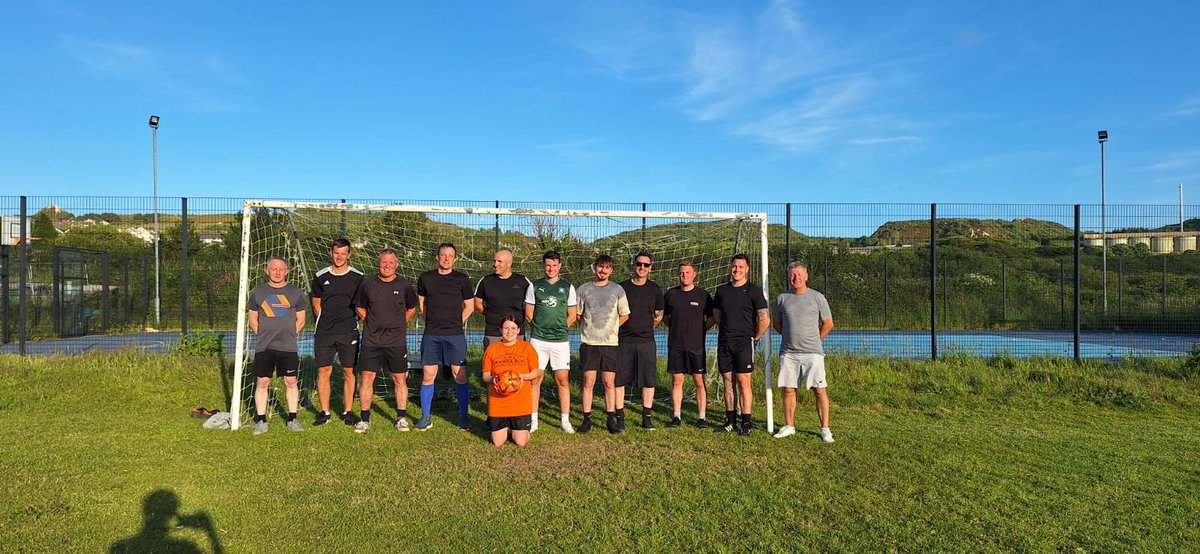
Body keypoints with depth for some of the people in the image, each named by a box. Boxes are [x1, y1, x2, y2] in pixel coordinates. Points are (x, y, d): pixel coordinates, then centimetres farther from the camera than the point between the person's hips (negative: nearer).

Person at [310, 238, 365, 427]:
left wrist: (348, 321, 5)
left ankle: (347, 412, 13)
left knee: (349, 372, 2)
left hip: (349, 332, -1)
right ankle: (324, 412, 13)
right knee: (323, 371, 1)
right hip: (324, 332, 1)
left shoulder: (358, 277, 2)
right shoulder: (320, 276, 7)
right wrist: (327, 322, 9)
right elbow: (316, 304, 15)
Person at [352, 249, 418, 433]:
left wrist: (399, 324, 9)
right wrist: (371, 323, 7)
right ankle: (364, 419, 11)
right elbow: (360, 307, 16)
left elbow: (412, 308, 16)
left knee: (400, 379, 3)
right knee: (366, 378, 0)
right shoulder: (368, 284, 2)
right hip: (371, 340, 0)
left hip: (396, 341, 0)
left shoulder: (404, 285, 1)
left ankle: (402, 418, 14)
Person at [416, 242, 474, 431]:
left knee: (460, 376, -2)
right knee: (428, 375, 3)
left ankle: (463, 418, 9)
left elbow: (469, 306, 9)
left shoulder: (462, 279, 2)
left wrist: (456, 323, 4)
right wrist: (432, 322, 10)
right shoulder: (425, 278, 7)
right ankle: (426, 418, 15)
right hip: (431, 335, 2)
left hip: (455, 335, -1)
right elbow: (421, 304, 18)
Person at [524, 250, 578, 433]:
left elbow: (572, 316, 9)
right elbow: (528, 315, 8)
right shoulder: (534, 286, 6)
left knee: (563, 380, 0)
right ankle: (533, 419, 12)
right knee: (535, 379, 2)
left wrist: (558, 329, 4)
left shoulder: (568, 287, 7)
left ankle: (565, 420, 8)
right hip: (538, 340, 0)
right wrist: (541, 328, 6)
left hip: (560, 341, 0)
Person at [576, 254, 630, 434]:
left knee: (610, 382, 4)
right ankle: (587, 418, 11)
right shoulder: (584, 289, 4)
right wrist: (589, 328, 6)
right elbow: (578, 314, 11)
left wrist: (610, 328, 7)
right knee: (588, 381, 1)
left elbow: (624, 316, 10)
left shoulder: (617, 290, 4)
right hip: (588, 343, 0)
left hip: (610, 343, 0)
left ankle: (611, 419, 14)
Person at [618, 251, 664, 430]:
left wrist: (648, 326, 8)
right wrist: (615, 329, 1)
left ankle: (647, 417, 14)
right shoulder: (622, 287, 1)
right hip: (623, 340, -1)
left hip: (647, 341, 1)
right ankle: (619, 416, 13)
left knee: (649, 380, 3)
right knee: (619, 378, 2)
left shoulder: (655, 289, 6)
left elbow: (659, 314, 17)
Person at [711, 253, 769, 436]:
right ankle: (731, 422, 16)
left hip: (744, 343, -5)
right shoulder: (722, 290, 10)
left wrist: (754, 338, -1)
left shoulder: (753, 290, -5)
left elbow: (765, 319, -8)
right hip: (724, 343, 5)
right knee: (727, 382, 8)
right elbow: (716, 315, 22)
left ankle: (746, 423, 4)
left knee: (744, 382, -3)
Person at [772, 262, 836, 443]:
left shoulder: (817, 297, 0)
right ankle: (789, 426, 18)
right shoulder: (782, 298, 6)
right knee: (788, 390, 7)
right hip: (788, 352, 2)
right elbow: (777, 324, 19)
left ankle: (825, 428, 7)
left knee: (819, 390, -2)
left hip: (812, 353, -2)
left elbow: (828, 324, 8)